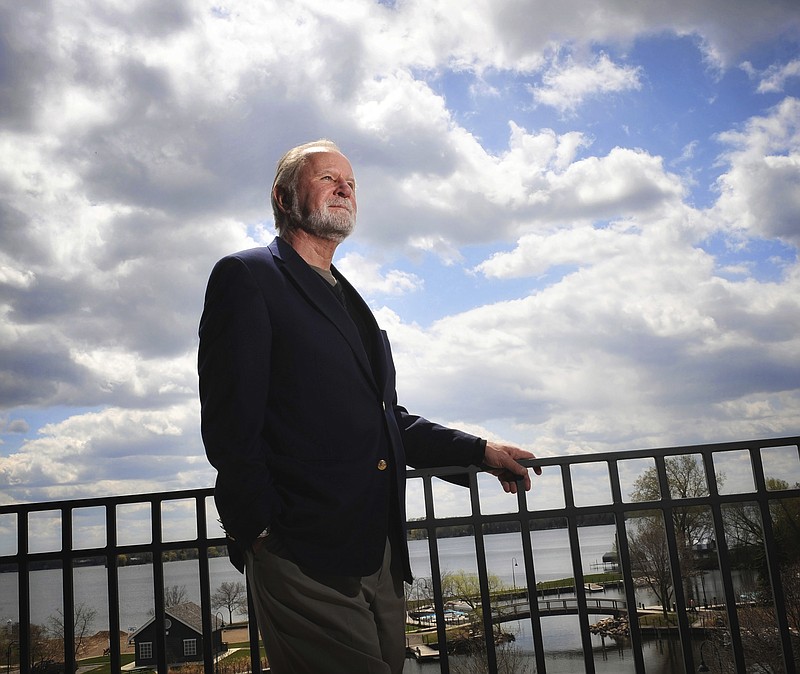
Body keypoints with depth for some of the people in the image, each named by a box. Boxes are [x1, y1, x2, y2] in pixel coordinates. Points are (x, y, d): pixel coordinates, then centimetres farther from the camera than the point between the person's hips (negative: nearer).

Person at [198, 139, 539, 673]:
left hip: (381, 561, 8)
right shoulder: (247, 276, -1)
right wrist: (264, 534, -16)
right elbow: (230, 423, -10)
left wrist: (479, 451, 15)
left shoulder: (350, 302, 24)